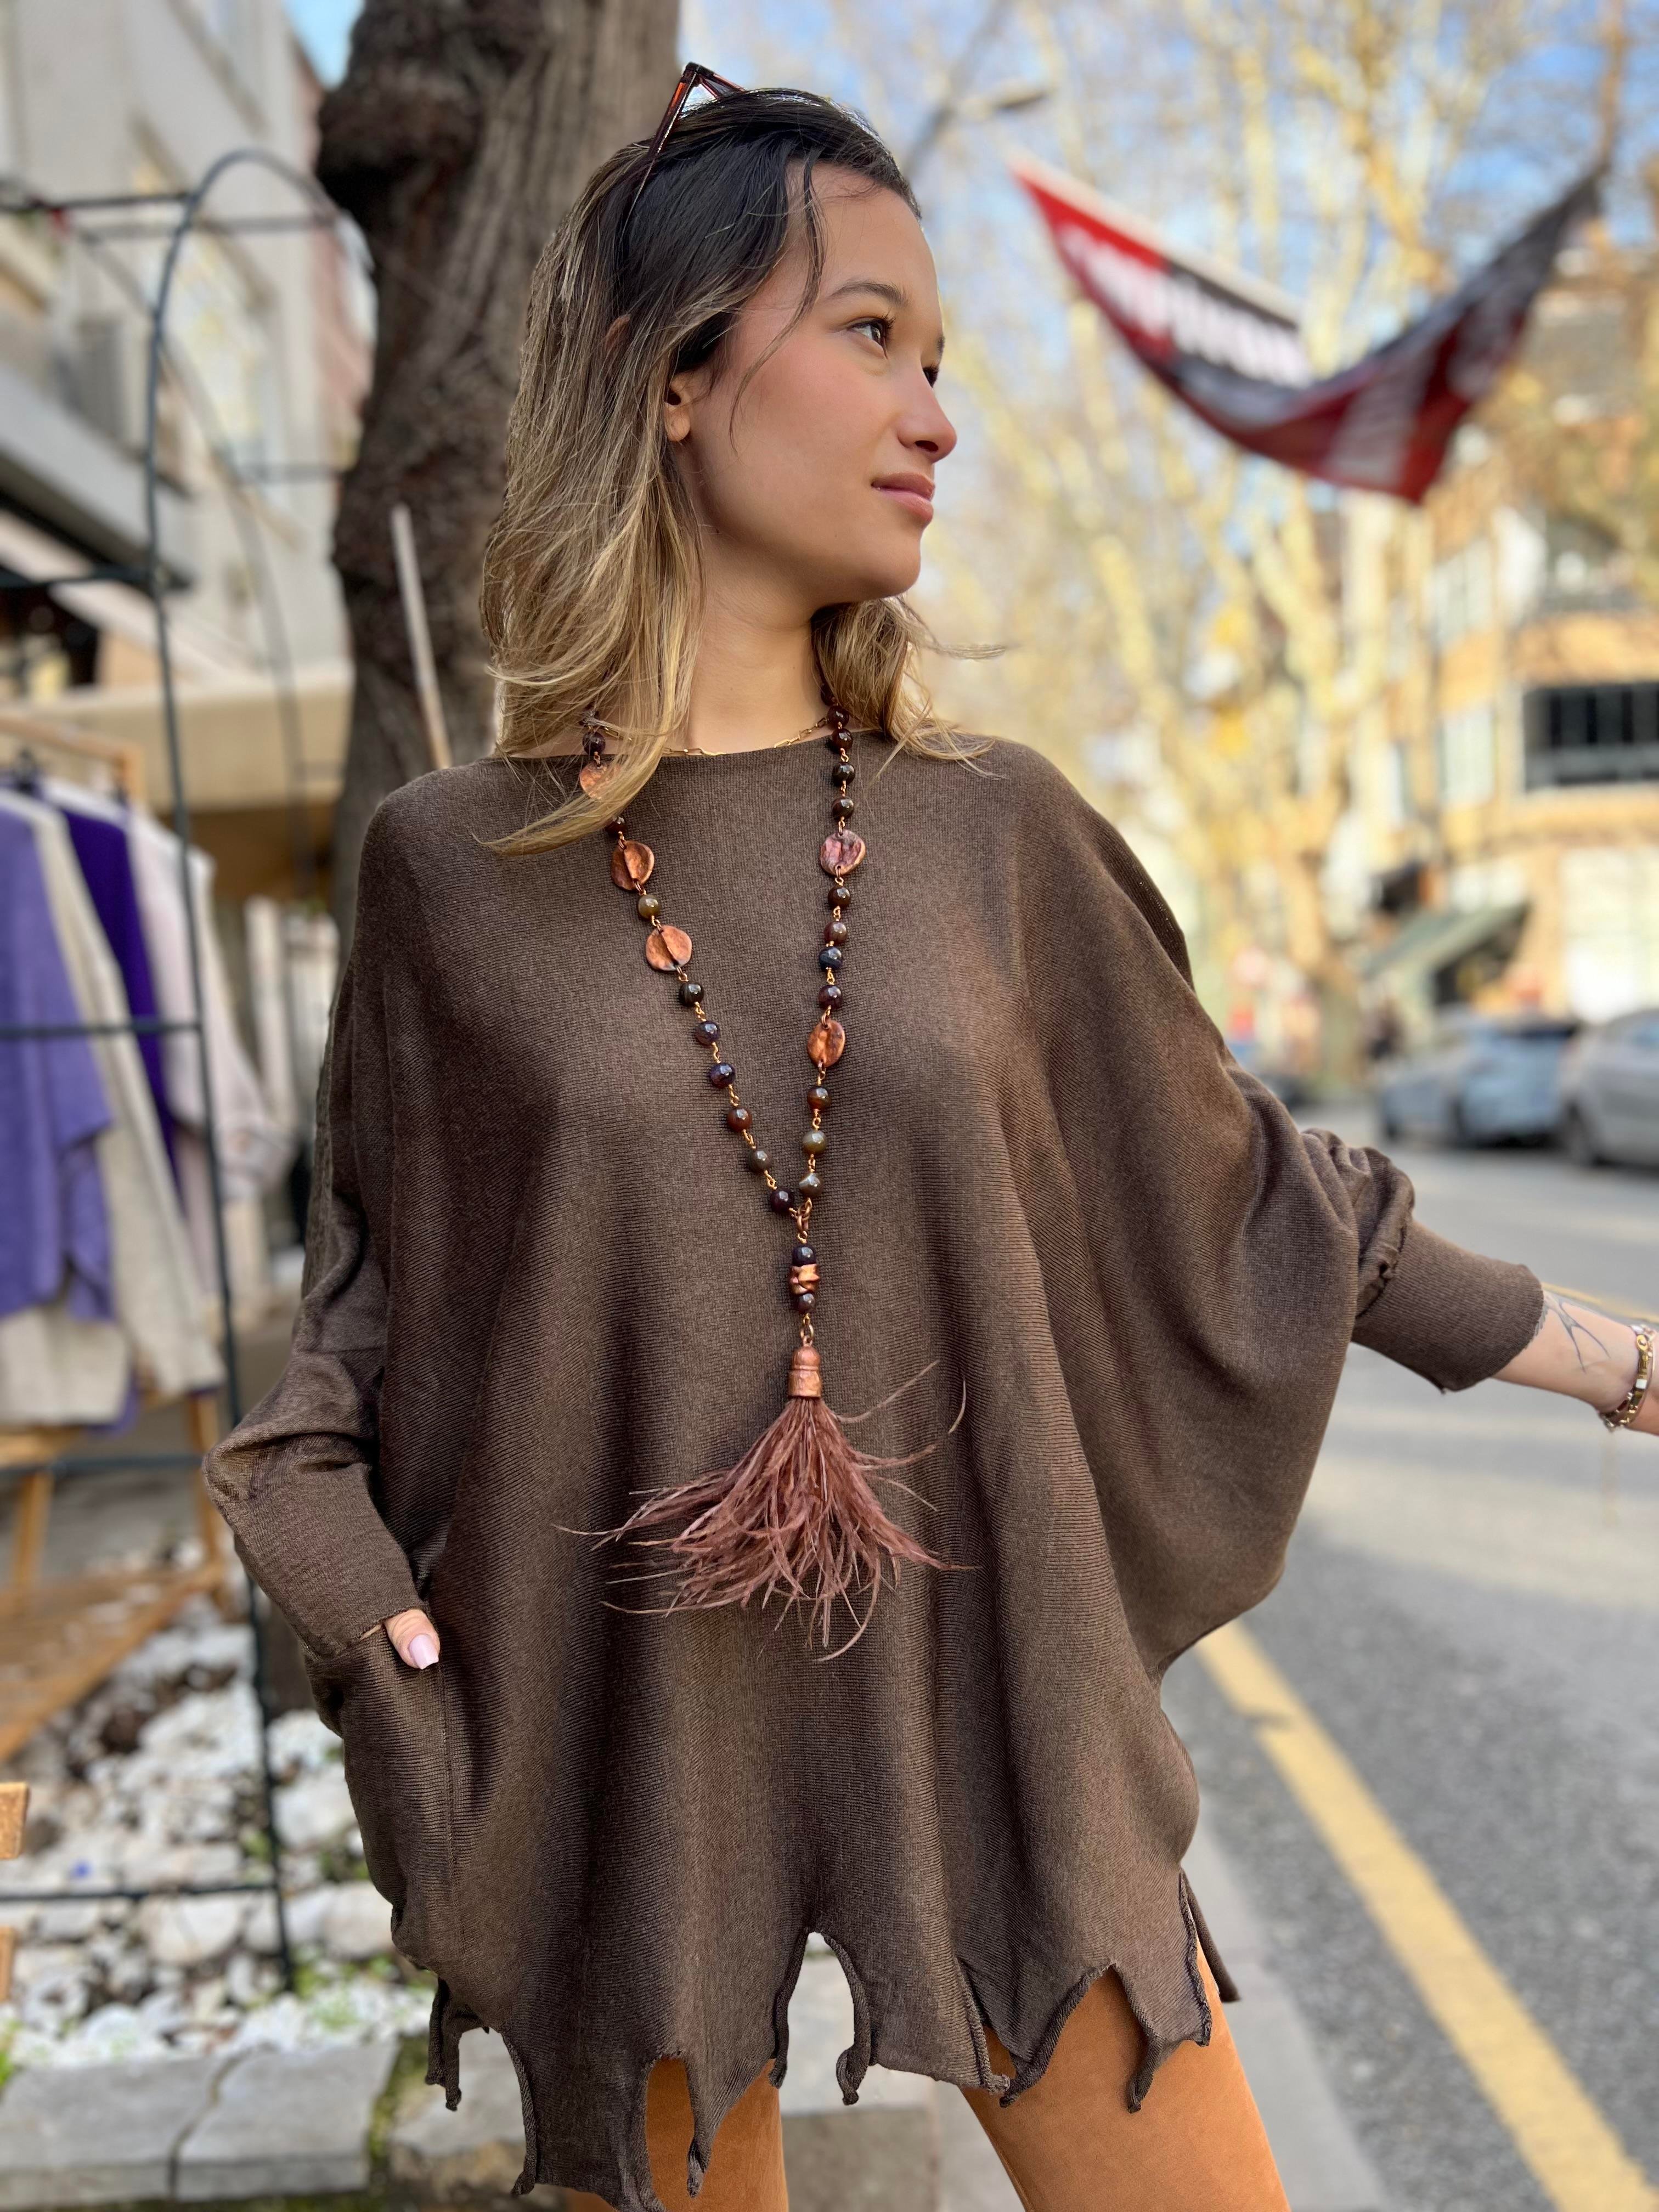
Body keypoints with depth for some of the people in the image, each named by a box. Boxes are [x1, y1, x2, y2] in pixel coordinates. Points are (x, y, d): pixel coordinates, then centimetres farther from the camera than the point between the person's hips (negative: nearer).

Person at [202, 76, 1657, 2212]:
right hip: (627, 1735, 0)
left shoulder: (996, 827, -2)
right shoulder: (449, 866, -5)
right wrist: (358, 1597, -9)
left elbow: (1234, 1188, 8)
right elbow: (372, 1297, 6)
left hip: (990, 1710, 1)